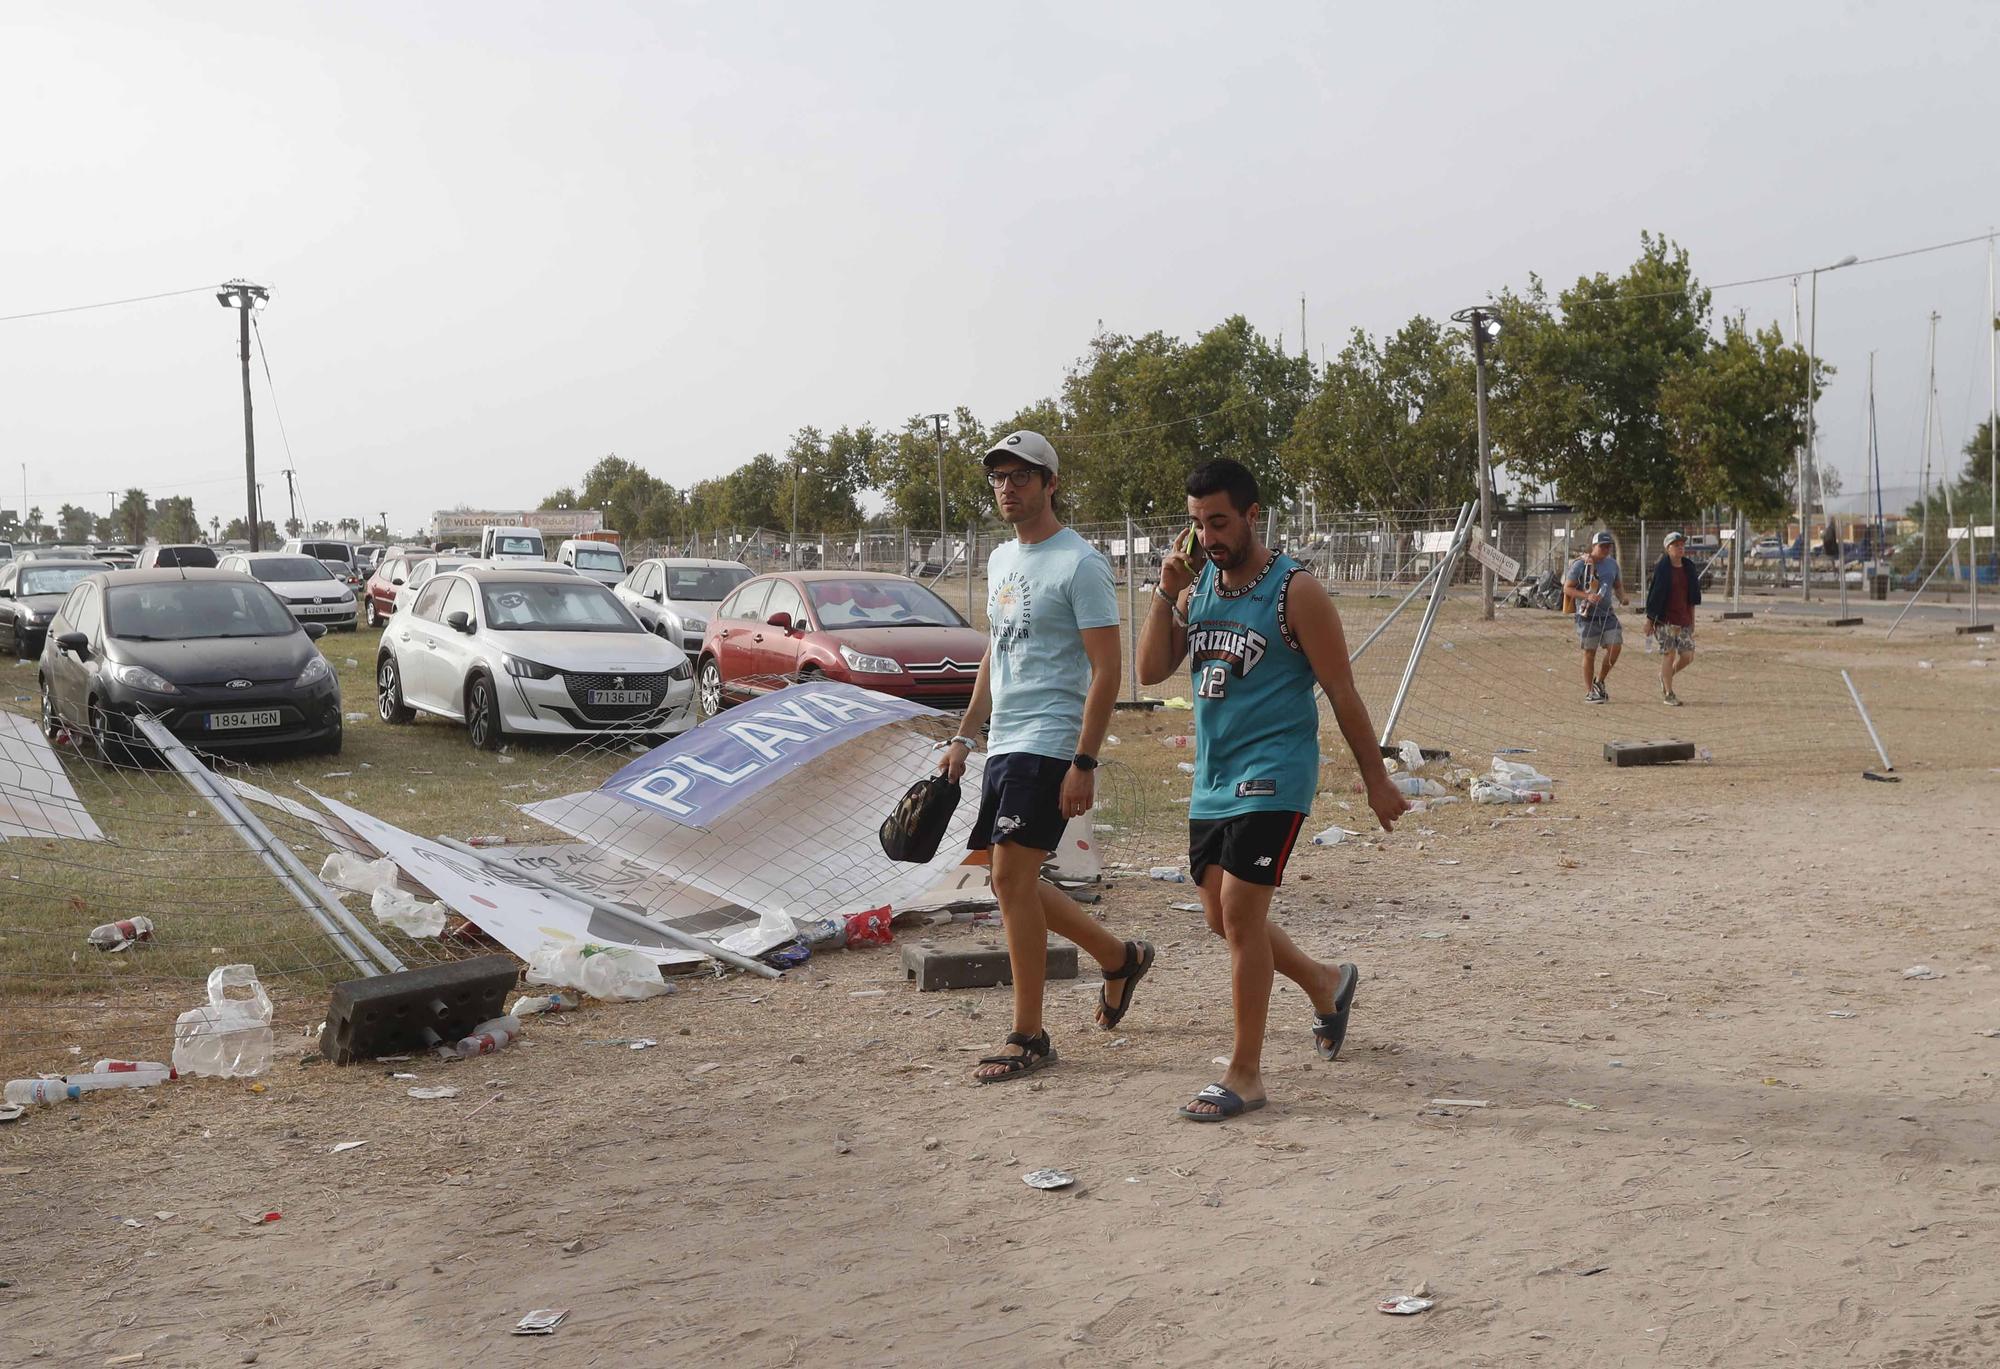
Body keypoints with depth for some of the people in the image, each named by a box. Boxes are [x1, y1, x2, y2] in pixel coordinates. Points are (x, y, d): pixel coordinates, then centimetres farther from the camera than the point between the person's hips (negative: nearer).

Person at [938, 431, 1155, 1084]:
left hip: (1048, 744, -9)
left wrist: (1084, 763, -21)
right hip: (1003, 743, 9)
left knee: (1012, 877, -11)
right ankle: (1121, 958, 30)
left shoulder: (1079, 563, -11)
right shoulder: (1001, 559, 16)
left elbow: (1106, 670, -15)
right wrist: (963, 736, 19)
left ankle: (1029, 1037, 0)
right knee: (1013, 882, 12)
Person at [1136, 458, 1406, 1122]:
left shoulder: (1295, 591, -11)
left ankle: (1245, 1073, 0)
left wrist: (1376, 780, -4)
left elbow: (1341, 693, -7)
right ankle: (1326, 982, 39)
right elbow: (1151, 672, 3)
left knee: (1239, 912, -12)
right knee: (1222, 916, 13)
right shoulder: (1197, 585, 8)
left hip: (1273, 774, -7)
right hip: (1212, 779, 7)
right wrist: (1167, 591, -8)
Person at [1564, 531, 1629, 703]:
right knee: (1590, 653, 1)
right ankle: (1589, 692, 11)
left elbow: (1618, 585, 22)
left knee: (1615, 647, -7)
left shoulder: (1612, 563, 9)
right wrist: (1587, 596, -22)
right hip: (1588, 615, -5)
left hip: (1608, 614, 5)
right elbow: (1567, 588, -9)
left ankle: (1599, 682, 14)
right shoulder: (1581, 564, -8)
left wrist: (1623, 597, 0)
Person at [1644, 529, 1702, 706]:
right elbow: (1654, 594, -6)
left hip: (1683, 619, 5)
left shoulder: (1688, 567, 9)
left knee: (1688, 656, 1)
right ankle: (1668, 694, 5)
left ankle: (1666, 676, 28)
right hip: (1665, 619, -5)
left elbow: (1692, 597, 15)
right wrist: (1649, 620, -7)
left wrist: (1692, 620, 14)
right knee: (1669, 654, -4)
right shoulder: (1662, 568, -7)